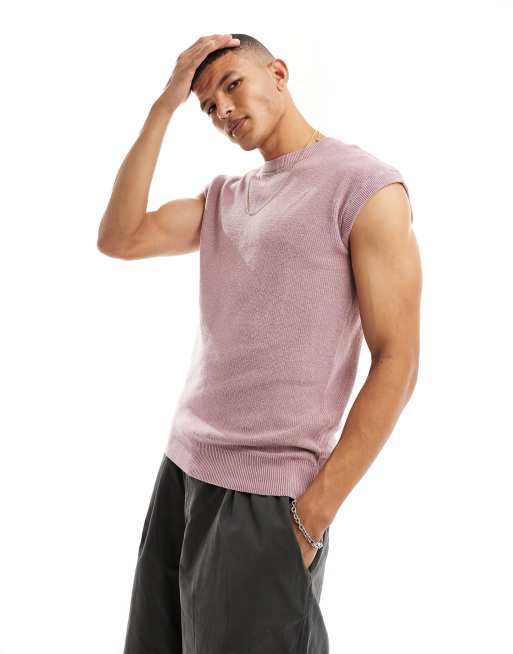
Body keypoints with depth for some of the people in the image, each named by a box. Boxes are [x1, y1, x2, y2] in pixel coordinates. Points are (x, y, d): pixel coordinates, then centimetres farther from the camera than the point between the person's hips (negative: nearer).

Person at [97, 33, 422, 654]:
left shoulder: (365, 185, -8)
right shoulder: (223, 196, 13)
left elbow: (396, 363, -13)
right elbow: (118, 240, 0)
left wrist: (314, 513, -15)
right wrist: (165, 105, -1)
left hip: (266, 495, -6)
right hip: (182, 468, 7)